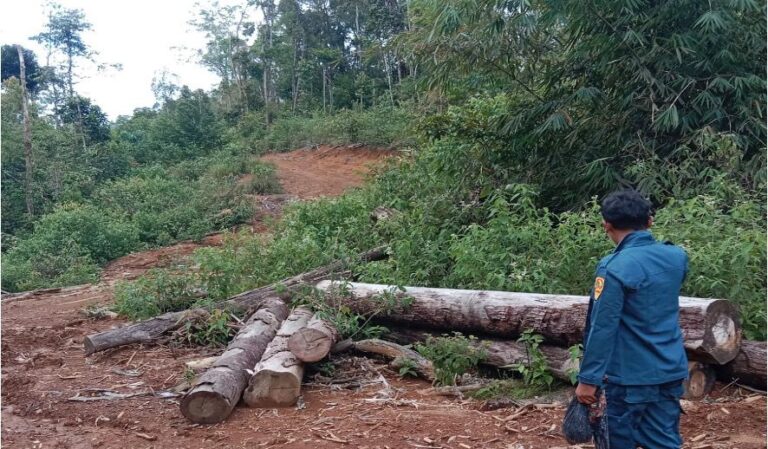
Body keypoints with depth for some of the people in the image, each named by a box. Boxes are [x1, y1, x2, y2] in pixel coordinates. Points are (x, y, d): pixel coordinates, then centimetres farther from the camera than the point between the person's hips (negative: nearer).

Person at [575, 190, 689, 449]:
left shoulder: (614, 268, -18)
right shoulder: (677, 257, 1)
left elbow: (602, 329, -19)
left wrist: (588, 379, -13)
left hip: (629, 378, -6)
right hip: (671, 373, 6)